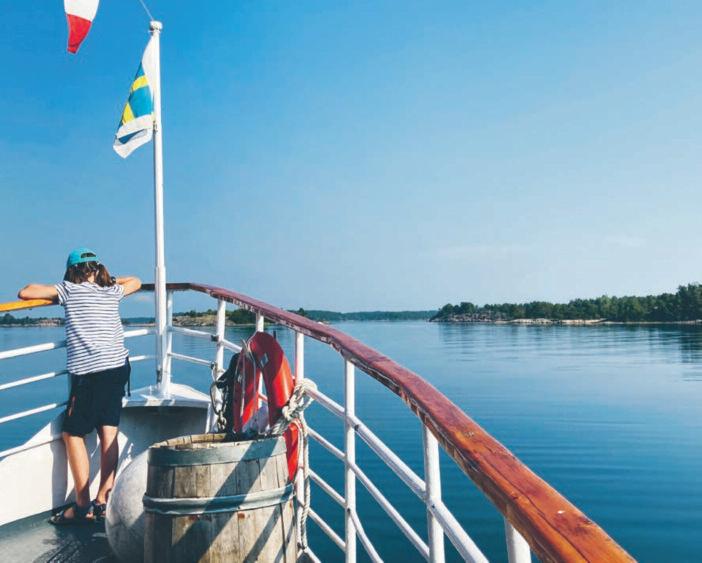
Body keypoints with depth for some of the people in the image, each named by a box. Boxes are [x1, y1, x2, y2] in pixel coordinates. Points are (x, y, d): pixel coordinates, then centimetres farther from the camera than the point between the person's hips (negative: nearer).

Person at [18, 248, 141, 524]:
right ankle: (103, 502, 9)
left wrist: (43, 289, 22)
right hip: (118, 367, 5)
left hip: (88, 372, -5)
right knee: (108, 433, 7)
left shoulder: (69, 289, 2)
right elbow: (135, 281, 35)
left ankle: (83, 507, 5)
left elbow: (24, 292, 2)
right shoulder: (112, 291, 15)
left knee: (73, 434, 6)